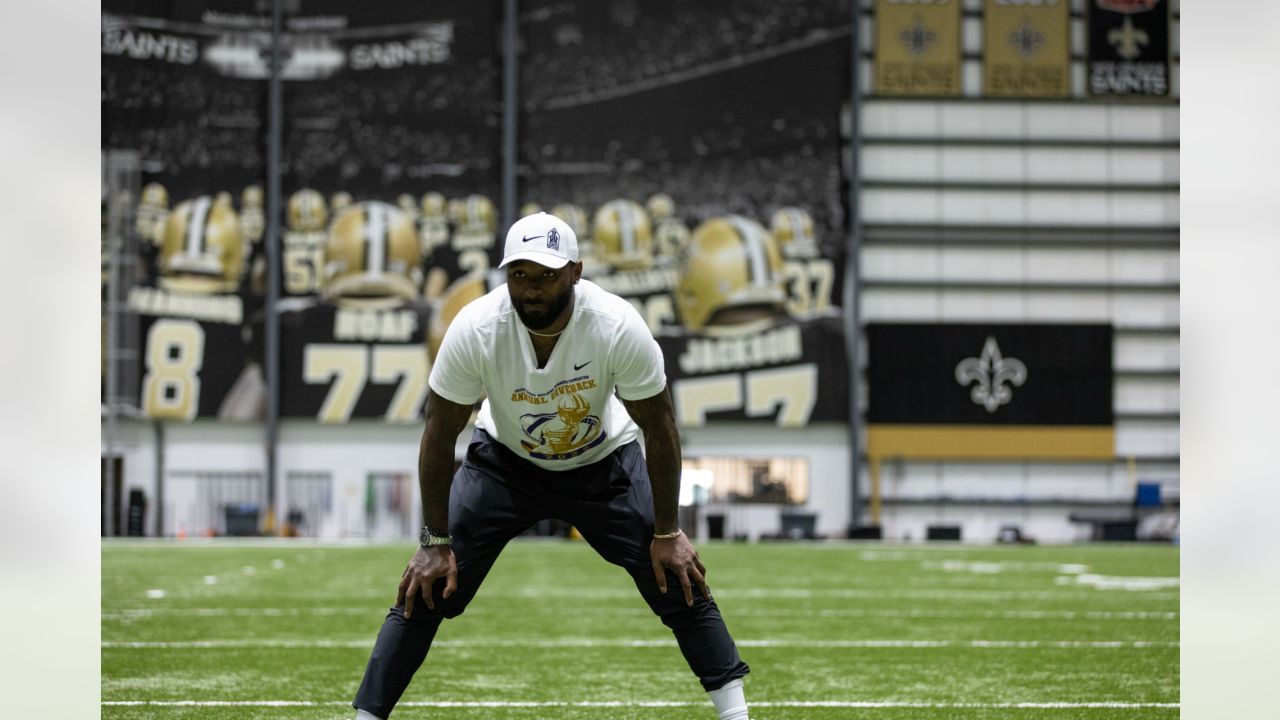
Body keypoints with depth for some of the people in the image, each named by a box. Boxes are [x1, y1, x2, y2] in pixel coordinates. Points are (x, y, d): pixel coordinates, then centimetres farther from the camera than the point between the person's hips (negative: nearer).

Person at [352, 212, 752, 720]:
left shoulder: (618, 327, -32)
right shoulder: (474, 329, -31)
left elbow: (659, 428, -17)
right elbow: (440, 435, -17)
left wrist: (667, 532, -12)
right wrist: (436, 542, -14)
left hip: (604, 463, 0)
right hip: (504, 463, 0)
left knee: (680, 583, -8)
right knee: (424, 593, -10)